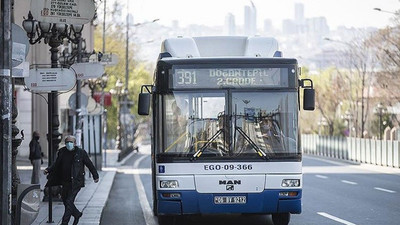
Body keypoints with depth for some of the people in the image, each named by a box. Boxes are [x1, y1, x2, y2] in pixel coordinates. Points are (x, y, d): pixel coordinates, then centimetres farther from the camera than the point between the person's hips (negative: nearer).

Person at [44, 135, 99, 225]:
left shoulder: (81, 153, -4)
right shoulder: (62, 152, 5)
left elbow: (89, 164, 3)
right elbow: (56, 164, 12)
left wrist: (95, 176, 4)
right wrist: (48, 170, -3)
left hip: (76, 182, -5)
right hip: (65, 182, 5)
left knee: (69, 202, -12)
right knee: (65, 200, 14)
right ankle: (77, 214, 38)